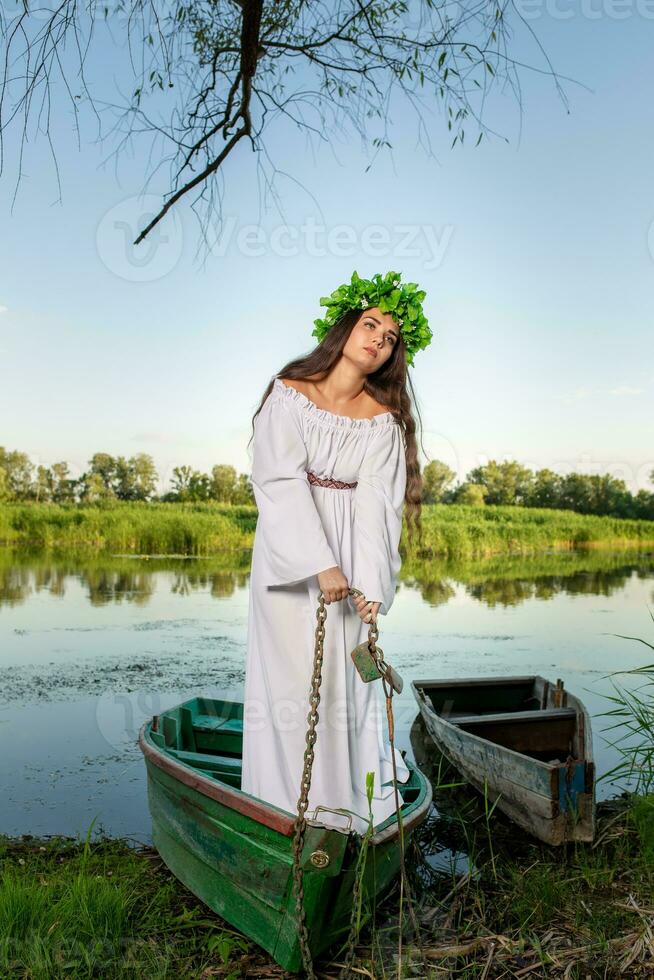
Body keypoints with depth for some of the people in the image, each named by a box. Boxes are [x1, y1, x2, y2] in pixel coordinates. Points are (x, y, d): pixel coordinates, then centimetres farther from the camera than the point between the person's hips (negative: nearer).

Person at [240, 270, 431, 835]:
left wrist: (371, 586, -20)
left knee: (347, 677, 4)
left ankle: (346, 805, 20)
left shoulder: (383, 421, 1)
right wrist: (320, 563, -22)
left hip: (352, 555, 1)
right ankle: (287, 805, 17)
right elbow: (280, 483, -13)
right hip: (290, 551, -1)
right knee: (290, 674, 3)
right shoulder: (289, 393, -3)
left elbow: (376, 506, -8)